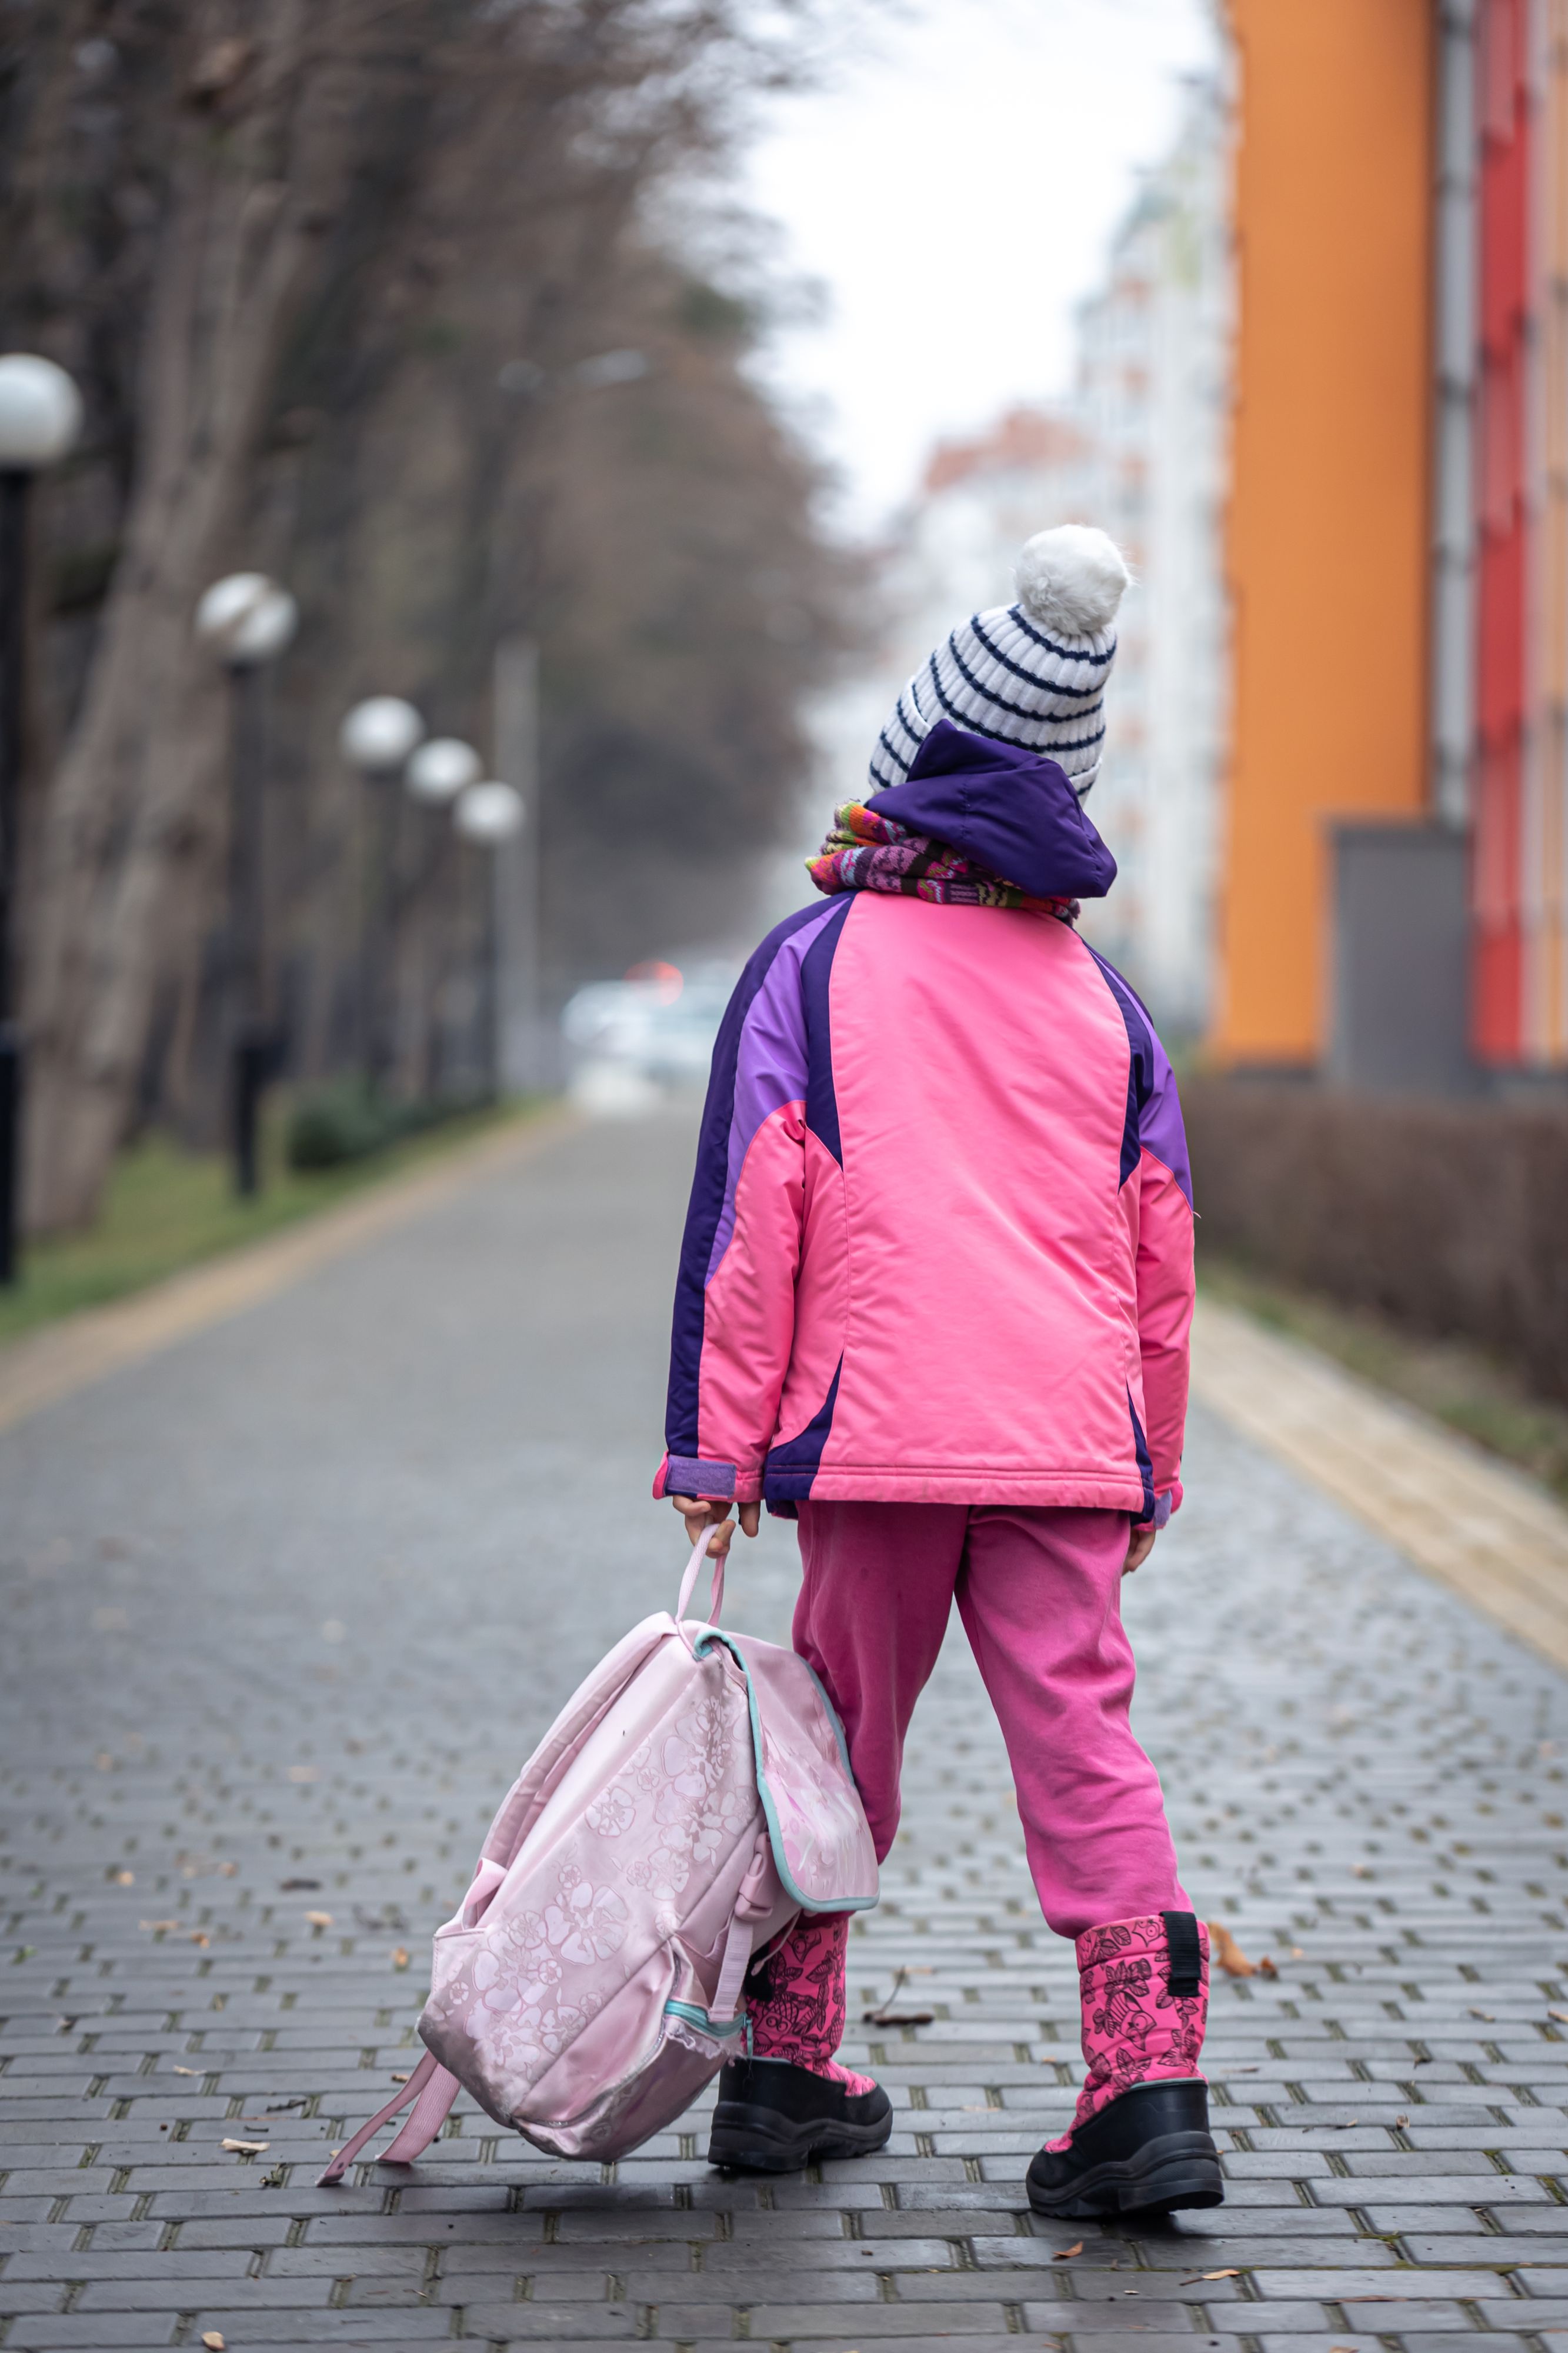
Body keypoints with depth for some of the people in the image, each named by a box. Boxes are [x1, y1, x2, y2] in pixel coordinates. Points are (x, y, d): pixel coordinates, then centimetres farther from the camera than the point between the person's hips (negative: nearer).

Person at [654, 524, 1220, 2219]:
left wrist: (716, 1443, -3)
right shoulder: (1103, 997, 14)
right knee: (1083, 1736, -1)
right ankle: (1151, 2091, -10)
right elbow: (1163, 1256, 16)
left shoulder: (813, 964, 3)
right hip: (1072, 1440, 2)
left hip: (876, 1435, -2)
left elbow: (747, 1215, -3)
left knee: (842, 1738, 10)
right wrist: (1151, 1471, 23)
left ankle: (783, 2071, 18)